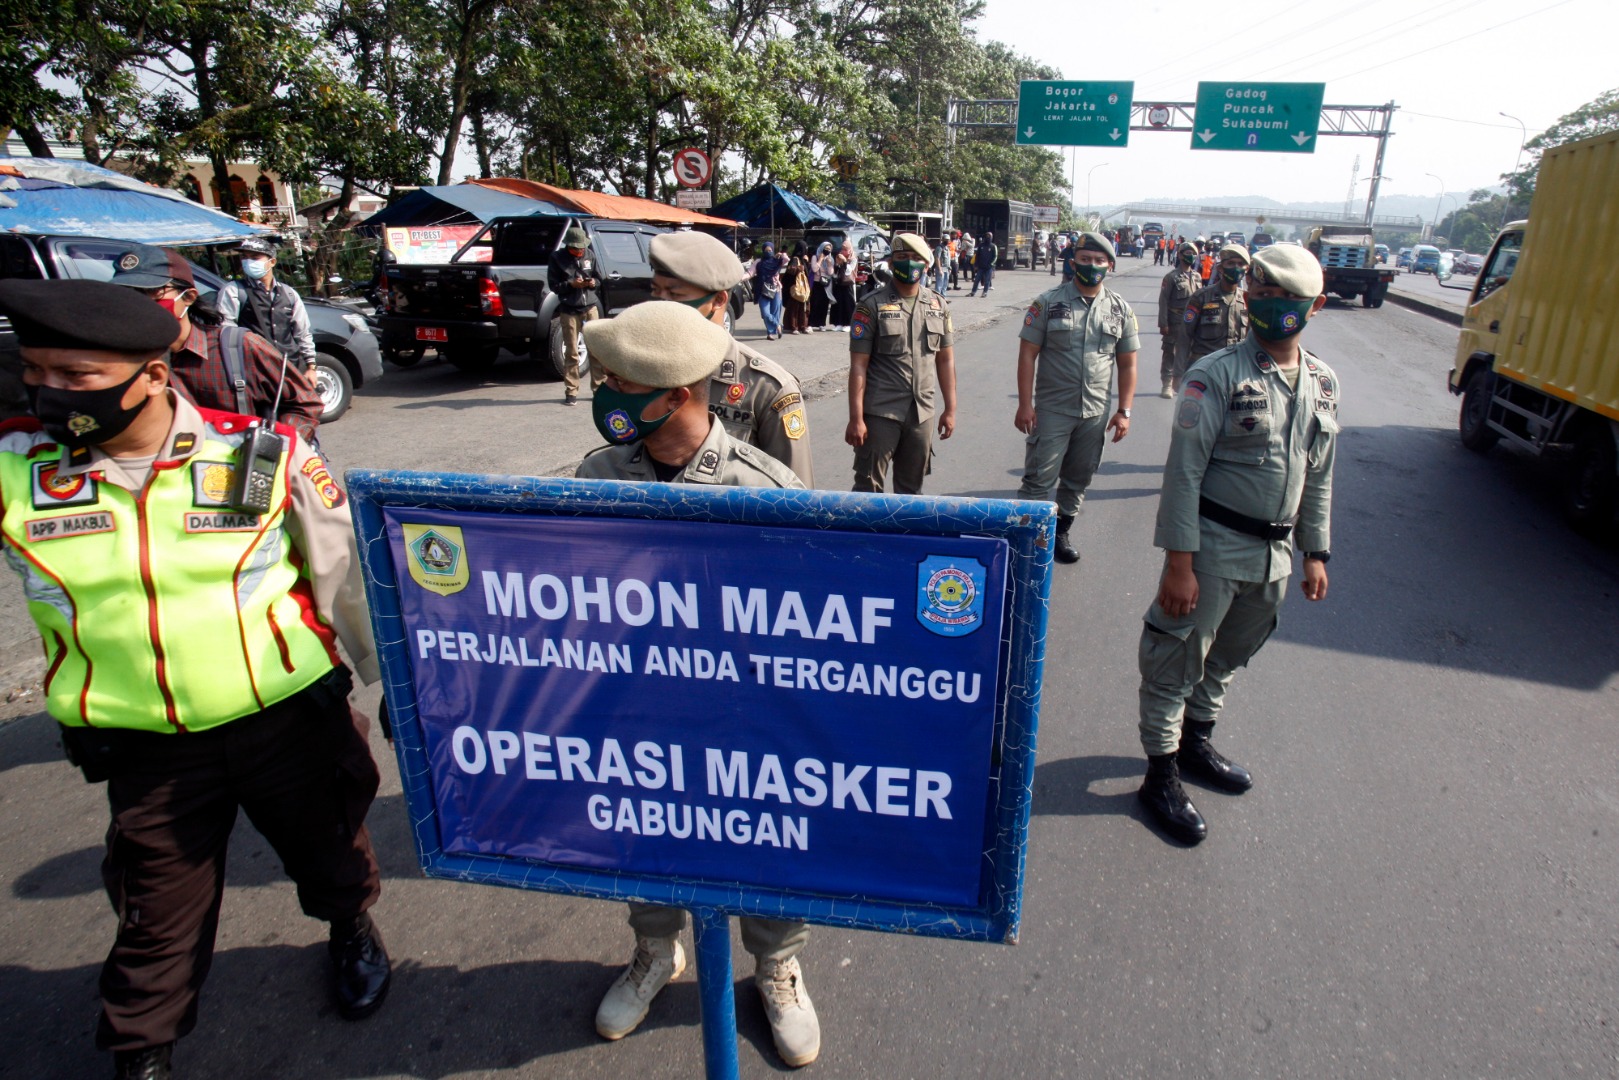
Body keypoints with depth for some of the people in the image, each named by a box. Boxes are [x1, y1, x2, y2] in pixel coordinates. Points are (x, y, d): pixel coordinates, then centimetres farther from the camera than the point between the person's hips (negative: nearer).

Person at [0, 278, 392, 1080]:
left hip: (291, 719, -1)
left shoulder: (264, 454, -13)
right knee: (159, 916, 18)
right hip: (145, 750, 1)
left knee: (330, 856, 23)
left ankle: (352, 928, 56)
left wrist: (392, 679, 5)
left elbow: (345, 577, -3)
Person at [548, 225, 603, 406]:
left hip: (590, 307, 3)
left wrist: (593, 282, -9)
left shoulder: (589, 255, 6)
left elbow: (599, 279, 13)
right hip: (569, 311, -3)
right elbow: (553, 285, -3)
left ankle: (599, 388, 13)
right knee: (571, 353, -1)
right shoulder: (557, 257, -2)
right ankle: (571, 392, 6)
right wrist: (571, 284, -19)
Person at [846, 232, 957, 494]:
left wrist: (950, 409, 10)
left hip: (922, 413, 4)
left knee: (911, 489, 14)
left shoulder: (938, 306, 8)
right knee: (869, 488, 0)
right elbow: (858, 365, -8)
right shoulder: (872, 306, -5)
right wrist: (856, 418, -13)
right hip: (880, 412, -4)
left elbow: (945, 359, 13)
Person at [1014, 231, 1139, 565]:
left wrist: (1124, 411, 1)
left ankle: (1062, 532, 29)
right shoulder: (1049, 303, -4)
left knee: (1078, 480, 14)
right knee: (1039, 479, -2)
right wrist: (1025, 404, -12)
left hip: (1096, 413, 4)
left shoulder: (1120, 309, 5)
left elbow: (1127, 364, 7)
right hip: (1051, 409, -3)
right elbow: (1027, 354, -6)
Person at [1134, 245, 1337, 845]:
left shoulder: (1323, 383, 8)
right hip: (1214, 545, -6)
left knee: (1228, 657, 21)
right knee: (1177, 660, 3)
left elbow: (1318, 476, 16)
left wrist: (1315, 554, 14)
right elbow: (1183, 470, -16)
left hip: (1275, 552, 7)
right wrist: (1178, 562, -19)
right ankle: (1161, 775, 18)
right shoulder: (1219, 374, -13)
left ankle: (1196, 741, 42)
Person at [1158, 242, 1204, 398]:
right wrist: (1163, 324, -16)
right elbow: (1163, 301, -11)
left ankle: (1178, 382, 22)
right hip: (1173, 324, -5)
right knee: (1169, 354, 4)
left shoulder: (1197, 277, 9)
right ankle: (1167, 385, 12)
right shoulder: (1171, 277, -8)